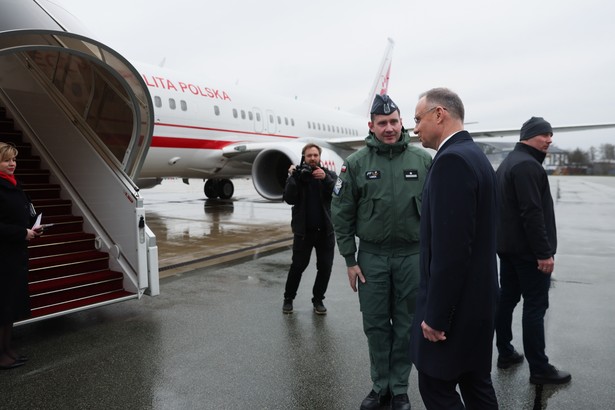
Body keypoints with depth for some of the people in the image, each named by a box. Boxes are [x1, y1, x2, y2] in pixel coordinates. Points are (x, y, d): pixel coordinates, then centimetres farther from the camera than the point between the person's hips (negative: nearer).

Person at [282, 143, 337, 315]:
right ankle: (288, 298, 20)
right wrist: (292, 178, -20)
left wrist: (326, 178, -28)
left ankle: (318, 299, 22)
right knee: (298, 266, 2)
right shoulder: (297, 175, 4)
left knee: (325, 267, 4)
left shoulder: (329, 175, 6)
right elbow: (289, 199, -9)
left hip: (325, 230, 2)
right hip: (303, 230, -1)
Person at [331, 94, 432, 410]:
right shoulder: (356, 163, -3)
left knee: (406, 326, 11)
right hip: (371, 256, 0)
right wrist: (350, 259, -2)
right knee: (376, 325, 11)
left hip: (412, 255, 0)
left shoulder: (424, 161, -2)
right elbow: (342, 213, -1)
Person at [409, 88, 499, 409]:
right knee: (476, 383, 20)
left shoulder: (452, 159, -21)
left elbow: (450, 248, -26)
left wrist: (436, 316, -19)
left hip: (456, 304, -10)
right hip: (477, 297, 10)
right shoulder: (474, 155, 11)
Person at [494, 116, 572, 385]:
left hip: (507, 246, 10)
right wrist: (545, 252, -21)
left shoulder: (507, 163, 16)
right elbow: (532, 213, -23)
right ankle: (539, 369, 3)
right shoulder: (528, 165, -16)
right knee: (535, 307, -4)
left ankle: (505, 353, 24)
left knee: (506, 299, 14)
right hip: (527, 250, -10)